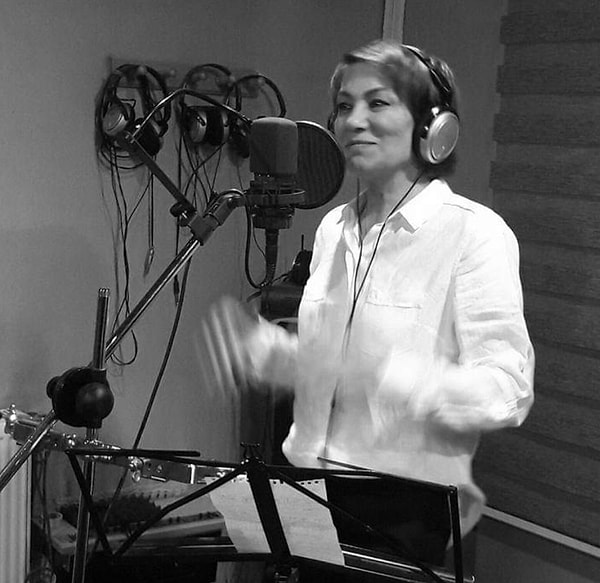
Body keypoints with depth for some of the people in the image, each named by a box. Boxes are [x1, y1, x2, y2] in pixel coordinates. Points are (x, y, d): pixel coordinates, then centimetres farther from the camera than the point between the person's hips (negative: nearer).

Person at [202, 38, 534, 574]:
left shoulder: (475, 233, -10)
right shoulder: (334, 229, 10)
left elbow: (508, 390, -15)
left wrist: (396, 380, -29)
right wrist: (261, 348, 2)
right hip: (311, 491, 5)